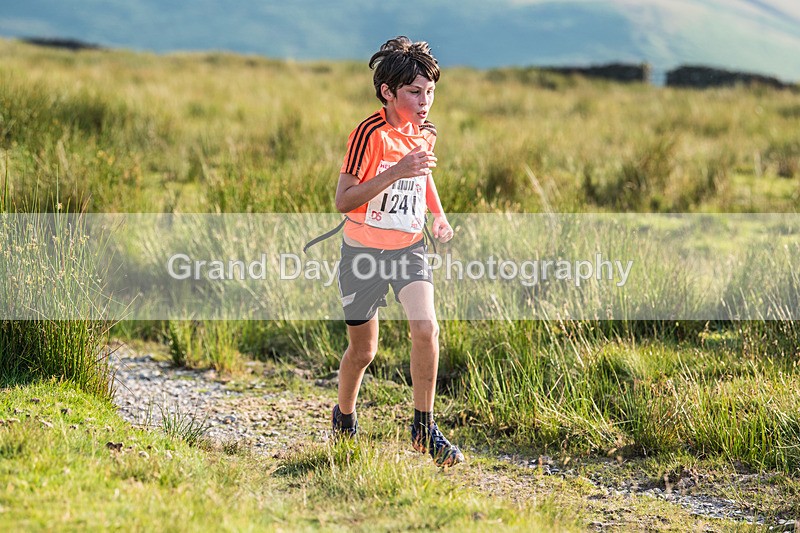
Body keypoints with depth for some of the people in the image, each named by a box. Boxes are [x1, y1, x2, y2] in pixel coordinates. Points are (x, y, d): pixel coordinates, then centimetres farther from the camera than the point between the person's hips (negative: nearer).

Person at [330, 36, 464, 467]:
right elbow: (343, 201, -24)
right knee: (363, 350, 8)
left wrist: (438, 216, 11)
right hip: (364, 251, -4)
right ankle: (344, 420, 37)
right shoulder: (370, 134, -20)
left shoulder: (425, 133, 0)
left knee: (426, 328, -18)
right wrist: (395, 173, -34)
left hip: (410, 248, 4)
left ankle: (424, 428, -5)